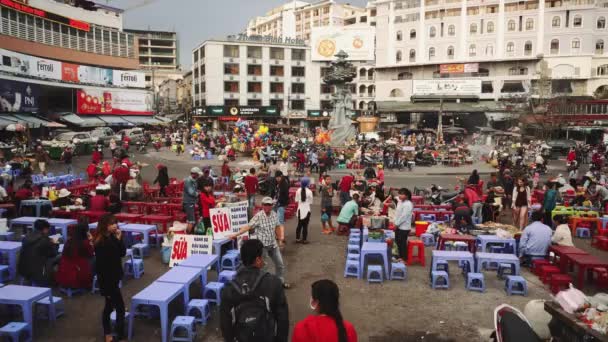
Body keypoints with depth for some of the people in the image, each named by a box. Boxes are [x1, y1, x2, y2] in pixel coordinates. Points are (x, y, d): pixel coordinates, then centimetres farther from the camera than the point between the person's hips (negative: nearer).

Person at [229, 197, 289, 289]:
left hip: (273, 244, 6)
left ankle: (281, 281, 35)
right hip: (262, 245, -6)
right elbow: (248, 227, -21)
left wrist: (281, 236, -3)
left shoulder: (274, 214, -1)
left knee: (280, 264, 16)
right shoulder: (258, 216, -19)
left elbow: (278, 226, 11)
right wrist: (235, 234, -28)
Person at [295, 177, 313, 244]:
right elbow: (311, 202, -7)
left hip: (300, 210, 3)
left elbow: (296, 200, -3)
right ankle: (304, 239, 9)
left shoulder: (298, 190, -6)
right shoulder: (309, 191, -14)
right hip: (306, 210, -3)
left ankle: (297, 238, 17)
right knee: (305, 225, 4)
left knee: (299, 224, 14)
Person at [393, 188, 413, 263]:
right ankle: (400, 256, 30)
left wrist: (396, 224, -17)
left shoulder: (408, 204, -20)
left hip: (404, 227, -9)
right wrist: (395, 222, 9)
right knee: (398, 242, 16)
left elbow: (403, 216, -23)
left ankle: (404, 259, 10)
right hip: (398, 226, 9)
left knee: (403, 243, -1)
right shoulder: (400, 202, 10)